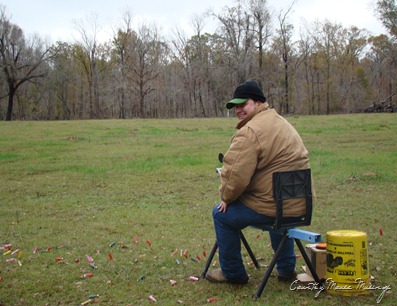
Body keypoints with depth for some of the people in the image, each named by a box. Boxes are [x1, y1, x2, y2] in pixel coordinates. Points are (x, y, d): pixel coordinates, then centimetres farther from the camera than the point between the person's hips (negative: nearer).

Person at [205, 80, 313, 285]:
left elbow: (236, 174, -23)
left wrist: (226, 197, -2)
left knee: (222, 214, 8)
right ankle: (286, 270, 44)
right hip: (300, 205, 10)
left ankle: (232, 273, 20)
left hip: (273, 208, -9)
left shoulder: (250, 131, -17)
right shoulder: (281, 123, 16)